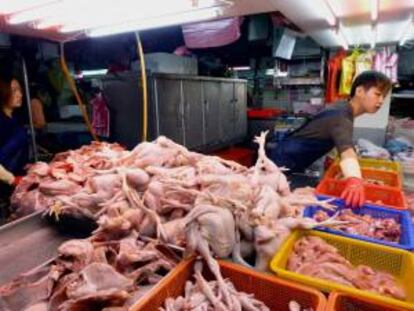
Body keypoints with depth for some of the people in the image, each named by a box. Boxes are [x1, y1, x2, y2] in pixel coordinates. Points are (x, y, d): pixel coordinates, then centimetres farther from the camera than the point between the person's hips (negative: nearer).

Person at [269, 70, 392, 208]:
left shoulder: (344, 108, 5)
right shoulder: (341, 116, -26)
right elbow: (346, 150, -46)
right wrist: (355, 181, -62)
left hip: (293, 164, 10)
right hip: (284, 163, -10)